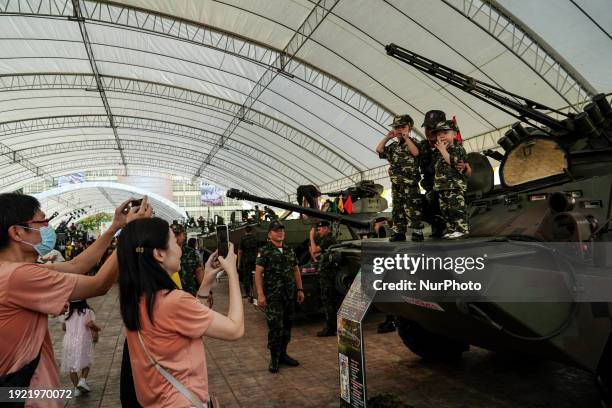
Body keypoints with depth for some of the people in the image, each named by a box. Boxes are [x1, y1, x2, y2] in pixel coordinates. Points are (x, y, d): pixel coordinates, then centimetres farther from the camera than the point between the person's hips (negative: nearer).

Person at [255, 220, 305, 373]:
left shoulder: (289, 251, 13)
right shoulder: (264, 251, -4)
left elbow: (296, 271, 18)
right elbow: (258, 273, -9)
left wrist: (300, 289, 12)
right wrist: (260, 294, -17)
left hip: (289, 296, 6)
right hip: (272, 296, -6)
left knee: (287, 326, 12)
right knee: (275, 327, -6)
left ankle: (282, 354, 27)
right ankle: (274, 359, 7)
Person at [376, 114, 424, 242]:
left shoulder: (412, 142, -1)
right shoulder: (393, 146, 16)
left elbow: (415, 152, -21)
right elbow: (379, 150, 11)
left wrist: (406, 137, -16)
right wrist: (387, 137, 9)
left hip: (410, 183, -7)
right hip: (396, 183, 7)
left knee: (412, 208, -7)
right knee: (397, 209, 9)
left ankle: (417, 232, 0)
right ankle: (399, 232, 16)